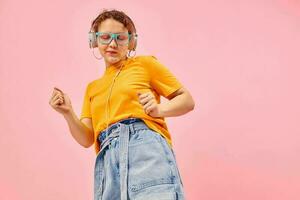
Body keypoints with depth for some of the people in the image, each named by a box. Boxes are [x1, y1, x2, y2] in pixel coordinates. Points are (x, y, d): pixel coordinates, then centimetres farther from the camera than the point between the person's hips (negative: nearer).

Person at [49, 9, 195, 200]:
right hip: (107, 163, 5)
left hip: (146, 148, -4)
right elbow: (87, 139, 19)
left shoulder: (145, 63, 13)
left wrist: (159, 110, -8)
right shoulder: (92, 87, 27)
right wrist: (68, 114, 1)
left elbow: (187, 100, 11)